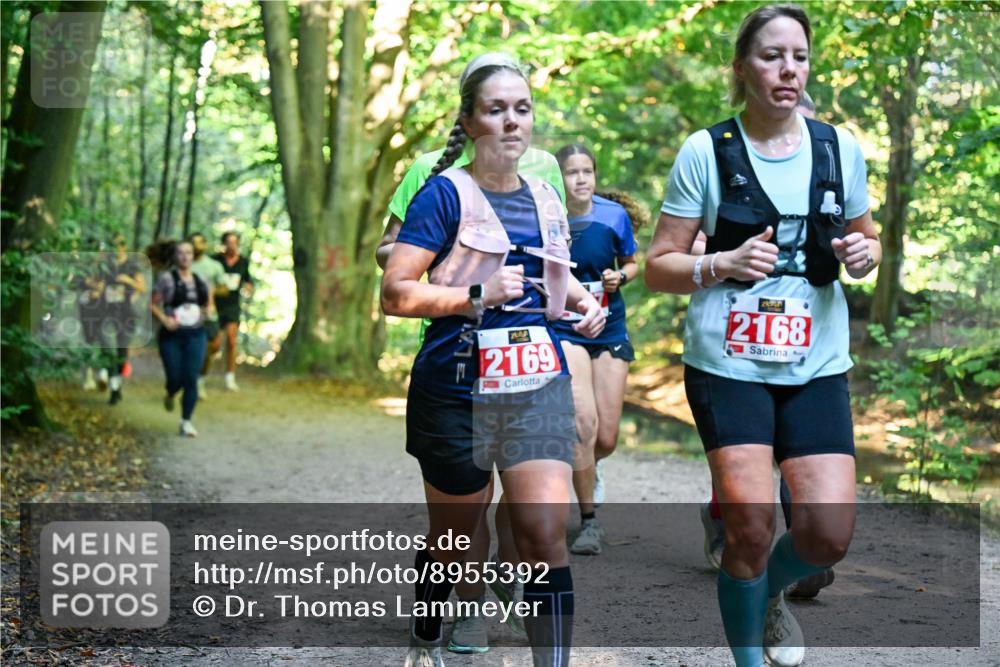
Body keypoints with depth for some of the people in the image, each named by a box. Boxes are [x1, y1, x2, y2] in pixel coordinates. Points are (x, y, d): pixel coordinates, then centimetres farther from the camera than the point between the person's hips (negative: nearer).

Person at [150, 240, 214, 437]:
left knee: (191, 379, -5)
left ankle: (186, 422, 4)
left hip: (196, 335, 3)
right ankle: (170, 395, 39)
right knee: (175, 379, 0)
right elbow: (152, 304, -4)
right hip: (172, 336, -3)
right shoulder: (166, 278, -4)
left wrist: (209, 311, 0)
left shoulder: (200, 280, 9)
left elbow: (210, 304, 21)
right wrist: (164, 319, -18)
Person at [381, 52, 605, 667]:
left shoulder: (546, 197, 11)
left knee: (546, 536, -11)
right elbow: (395, 294, -13)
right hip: (457, 391, -4)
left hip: (541, 388, 4)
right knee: (453, 537, 14)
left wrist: (583, 300, 8)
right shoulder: (446, 193, -8)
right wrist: (478, 295, -23)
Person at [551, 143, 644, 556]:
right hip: (564, 331, -3)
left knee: (605, 440, 3)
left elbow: (631, 263, 12)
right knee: (584, 423, -20)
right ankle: (589, 522, -2)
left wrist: (619, 277, -9)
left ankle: (585, 468, 43)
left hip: (610, 331, 3)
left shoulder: (615, 215, -4)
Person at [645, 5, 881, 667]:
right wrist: (722, 264, -19)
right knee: (751, 524, -12)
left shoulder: (840, 148, 7)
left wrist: (864, 253, -2)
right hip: (728, 364, -3)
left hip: (817, 365, 3)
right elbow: (658, 266, 0)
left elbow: (866, 238, 22)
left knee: (830, 533, -7)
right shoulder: (706, 152, -2)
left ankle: (770, 593, 28)